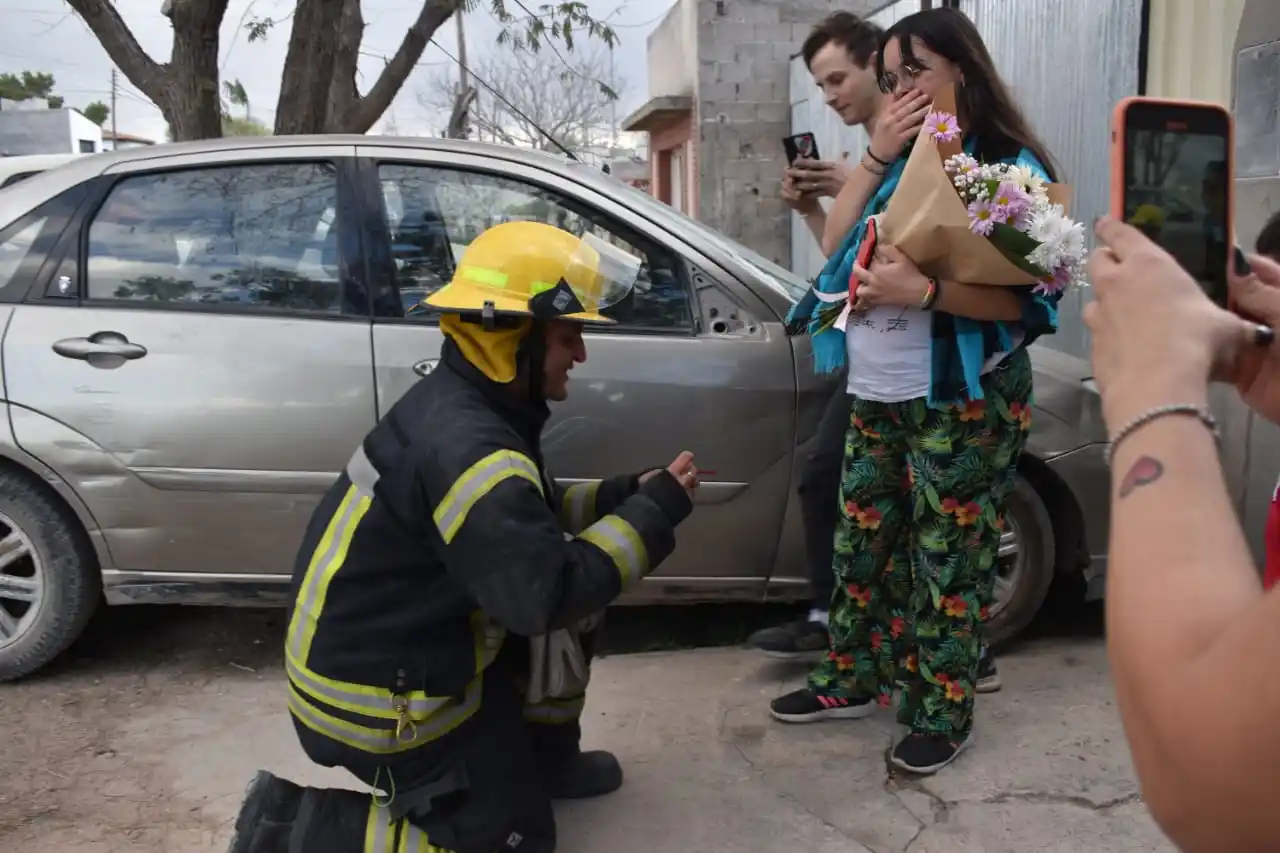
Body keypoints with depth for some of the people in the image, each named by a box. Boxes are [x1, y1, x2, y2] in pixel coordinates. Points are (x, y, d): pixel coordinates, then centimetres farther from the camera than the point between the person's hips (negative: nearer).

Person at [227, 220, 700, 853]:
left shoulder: (456, 405, 1)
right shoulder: (467, 447, -29)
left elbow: (523, 520, 13)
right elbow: (550, 596, -32)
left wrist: (630, 494, 1)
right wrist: (655, 511, -21)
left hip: (404, 644, 9)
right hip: (376, 697, -9)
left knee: (576, 587, 9)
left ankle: (544, 757, 24)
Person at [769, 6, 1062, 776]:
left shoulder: (1012, 166, -6)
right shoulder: (904, 161, 14)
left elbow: (1032, 297, -14)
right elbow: (835, 243, 6)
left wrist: (924, 290, -28)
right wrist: (877, 154, -2)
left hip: (961, 404, -6)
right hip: (876, 398, 7)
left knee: (949, 561, 3)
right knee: (862, 546, 13)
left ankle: (946, 712, 19)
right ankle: (854, 679, 30)